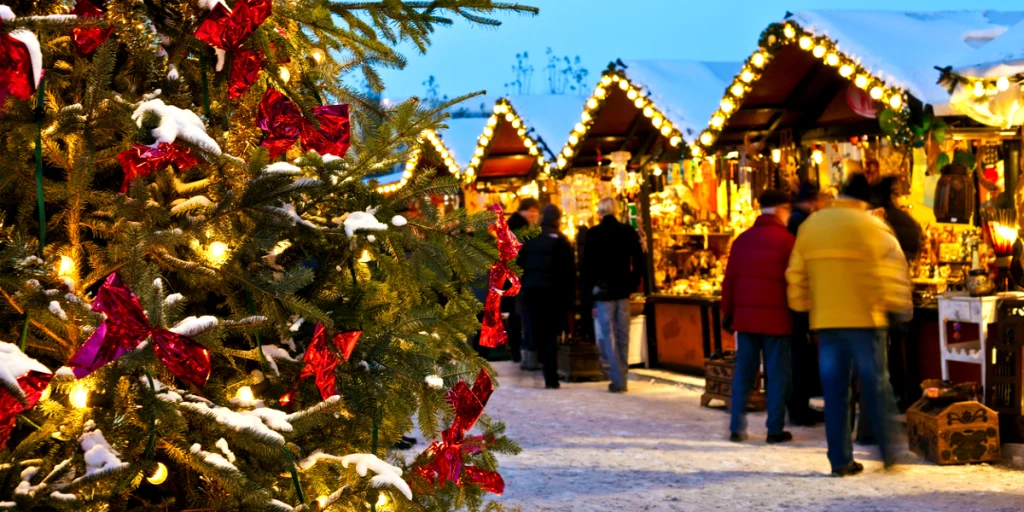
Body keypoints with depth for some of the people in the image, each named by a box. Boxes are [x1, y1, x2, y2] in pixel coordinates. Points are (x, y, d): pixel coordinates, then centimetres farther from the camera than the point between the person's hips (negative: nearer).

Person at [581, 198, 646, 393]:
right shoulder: (629, 232, 1)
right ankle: (622, 378, 15)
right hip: (623, 290, 4)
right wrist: (632, 283, 12)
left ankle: (617, 379, -6)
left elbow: (587, 264, -7)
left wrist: (589, 289, 2)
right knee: (622, 335, 11)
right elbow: (640, 261, 2)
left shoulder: (593, 234, -8)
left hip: (603, 291, -4)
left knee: (607, 335, 0)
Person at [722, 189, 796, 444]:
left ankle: (737, 428, 8)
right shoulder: (787, 240, -6)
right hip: (776, 317, -4)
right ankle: (775, 430, 3)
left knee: (743, 373, 9)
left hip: (745, 315, 4)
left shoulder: (742, 239, 8)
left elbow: (729, 279, 8)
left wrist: (727, 313, 14)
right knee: (777, 374, 3)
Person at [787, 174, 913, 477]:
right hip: (865, 317, -4)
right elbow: (893, 269, -8)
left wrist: (801, 305, 21)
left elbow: (796, 273, 11)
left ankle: (840, 460, 6)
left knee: (834, 391, 6)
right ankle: (888, 452, 9)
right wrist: (901, 305, 2)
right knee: (874, 386, 5)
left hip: (825, 319, 4)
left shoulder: (810, 225, 9)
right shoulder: (871, 226, -5)